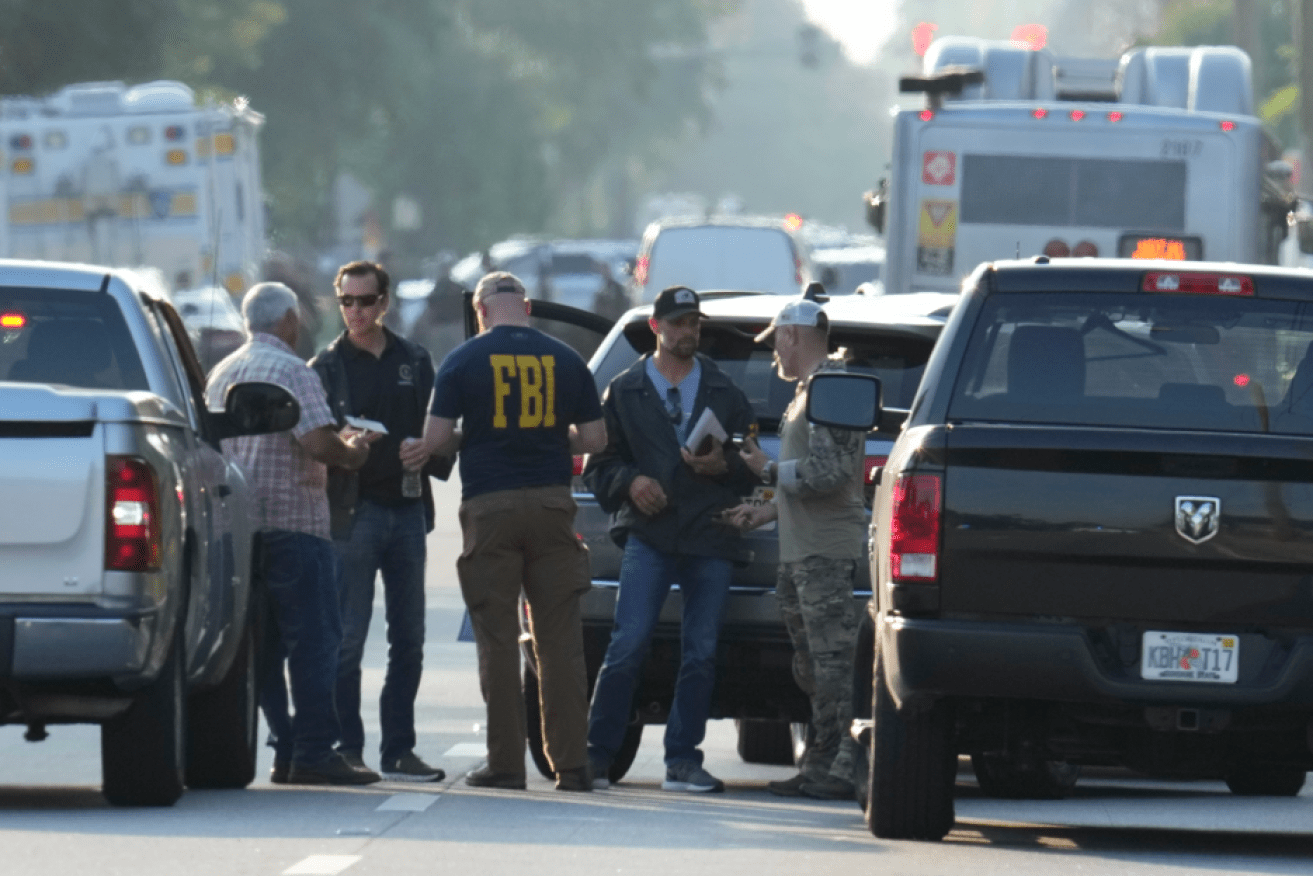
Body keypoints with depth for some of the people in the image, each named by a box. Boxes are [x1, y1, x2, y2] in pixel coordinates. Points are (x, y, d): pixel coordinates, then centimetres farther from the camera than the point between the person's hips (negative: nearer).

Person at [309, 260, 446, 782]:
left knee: (408, 639, 6)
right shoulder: (327, 367, 5)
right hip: (354, 511, -4)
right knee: (348, 638, -6)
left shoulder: (414, 362, 13)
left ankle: (398, 749, 12)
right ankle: (346, 748, -2)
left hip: (406, 508, 4)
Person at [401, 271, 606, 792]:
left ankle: (506, 763, 0)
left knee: (497, 640, 2)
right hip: (551, 504, 2)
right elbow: (594, 439, 8)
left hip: (490, 508, -2)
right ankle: (571, 763, 1)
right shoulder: (564, 360, 6)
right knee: (560, 640, 4)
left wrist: (460, 440, 18)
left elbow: (435, 440, -4)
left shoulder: (464, 361, -1)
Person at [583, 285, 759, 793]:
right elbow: (599, 464, 11)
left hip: (711, 538, 2)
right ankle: (597, 754, -8)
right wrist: (630, 482, -8)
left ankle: (683, 760, 5)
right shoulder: (625, 391, 13)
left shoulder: (725, 393, 17)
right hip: (649, 535, -2)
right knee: (629, 644, -13)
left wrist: (725, 465, -5)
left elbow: (753, 466, 16)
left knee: (701, 652, 0)